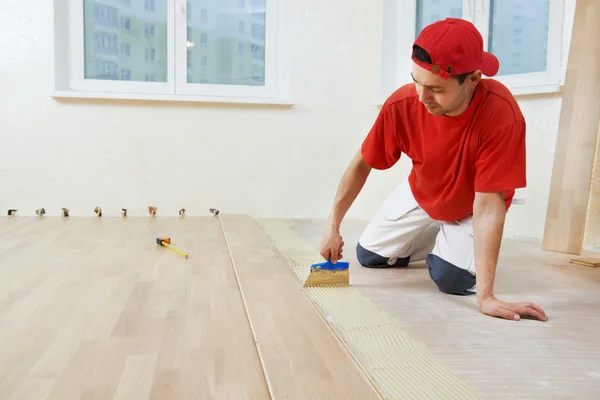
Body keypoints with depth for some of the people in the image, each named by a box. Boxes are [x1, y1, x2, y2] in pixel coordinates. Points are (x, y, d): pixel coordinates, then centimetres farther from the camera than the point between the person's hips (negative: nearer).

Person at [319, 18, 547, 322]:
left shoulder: (502, 116, -42)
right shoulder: (401, 104, -31)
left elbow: (487, 205, -40)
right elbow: (362, 164, -15)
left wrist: (485, 296, -42)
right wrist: (332, 225, -20)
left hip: (471, 207, -3)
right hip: (420, 194, 4)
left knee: (451, 278, -23)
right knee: (368, 256, 7)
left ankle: (455, 244, 13)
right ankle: (435, 240, 31)